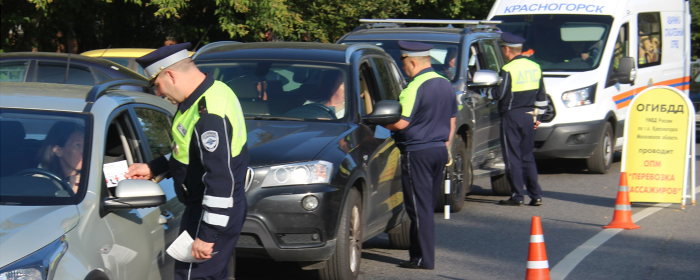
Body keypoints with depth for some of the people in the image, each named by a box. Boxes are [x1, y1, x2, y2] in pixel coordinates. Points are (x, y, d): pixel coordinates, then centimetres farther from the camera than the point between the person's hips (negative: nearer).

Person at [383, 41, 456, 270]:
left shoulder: (415, 87, -17)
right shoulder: (445, 85, 11)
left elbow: (401, 123, -20)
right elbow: (451, 121, 17)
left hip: (417, 152, -8)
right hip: (439, 150, 8)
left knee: (420, 208, -4)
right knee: (429, 206, 14)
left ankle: (424, 258, -3)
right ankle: (419, 253, 19)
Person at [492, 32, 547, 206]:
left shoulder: (508, 70, -14)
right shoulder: (535, 67, 9)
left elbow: (498, 94, -15)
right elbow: (541, 97, 13)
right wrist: (537, 116, 20)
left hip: (511, 116, -7)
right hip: (529, 116, 7)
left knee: (513, 158, 0)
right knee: (527, 157, 13)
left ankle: (517, 196, -1)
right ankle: (536, 196, 9)